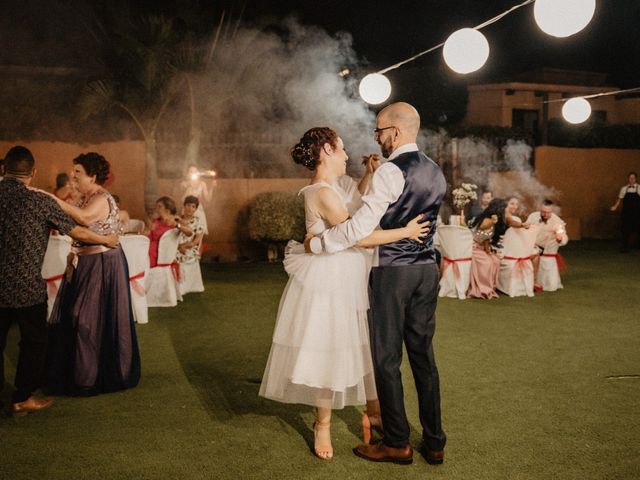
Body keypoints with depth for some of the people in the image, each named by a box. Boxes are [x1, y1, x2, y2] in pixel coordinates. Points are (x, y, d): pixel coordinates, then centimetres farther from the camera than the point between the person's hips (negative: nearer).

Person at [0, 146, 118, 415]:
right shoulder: (40, 201, -11)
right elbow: (78, 233, -4)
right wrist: (106, 240, 12)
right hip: (27, 286, -4)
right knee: (33, 341, 12)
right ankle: (23, 399, 17)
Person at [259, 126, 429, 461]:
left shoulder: (336, 184, 9)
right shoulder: (322, 193, -21)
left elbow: (353, 206, 26)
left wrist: (370, 173, 16)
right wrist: (406, 232, -19)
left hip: (351, 279, 10)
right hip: (329, 283, -10)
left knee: (364, 346, 16)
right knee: (329, 353, 3)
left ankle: (372, 413, 32)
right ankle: (323, 425, 20)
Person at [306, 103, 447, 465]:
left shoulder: (391, 171, -15)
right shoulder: (436, 173, 10)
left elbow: (361, 227, -21)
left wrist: (315, 243, -11)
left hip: (392, 272, -7)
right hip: (428, 270, 8)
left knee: (388, 357, 4)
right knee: (423, 353, 13)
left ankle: (398, 444, 13)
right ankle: (435, 442, 20)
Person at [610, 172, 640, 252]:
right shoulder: (624, 189, 5)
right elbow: (620, 199, 8)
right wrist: (615, 206, -4)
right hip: (626, 213, 2)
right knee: (625, 230, 2)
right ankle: (625, 247, 10)